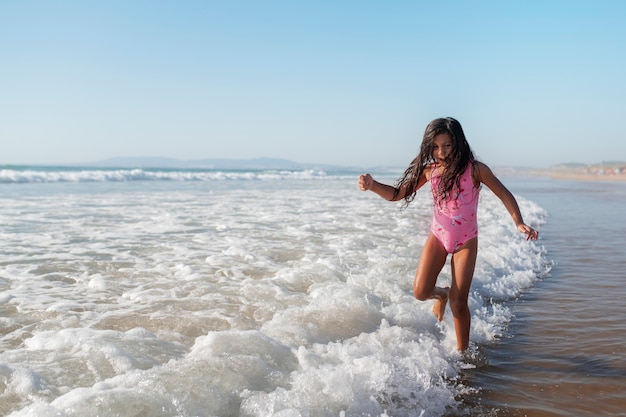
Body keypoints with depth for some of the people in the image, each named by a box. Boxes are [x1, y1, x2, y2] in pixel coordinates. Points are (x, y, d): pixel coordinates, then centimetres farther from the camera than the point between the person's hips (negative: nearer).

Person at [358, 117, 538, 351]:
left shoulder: (475, 170, -15)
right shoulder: (429, 170, -7)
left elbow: (504, 195, -6)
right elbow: (397, 194, -5)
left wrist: (519, 223, -20)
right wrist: (372, 185, -24)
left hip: (466, 241, -2)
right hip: (438, 236, 3)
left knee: (458, 302, -3)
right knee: (421, 292, -10)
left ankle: (462, 352, 17)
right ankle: (441, 294, 28)